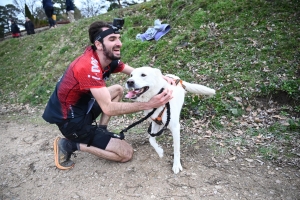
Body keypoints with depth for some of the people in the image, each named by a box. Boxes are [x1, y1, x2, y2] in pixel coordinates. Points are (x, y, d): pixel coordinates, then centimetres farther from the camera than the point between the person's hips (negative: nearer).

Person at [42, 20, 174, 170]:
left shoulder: (107, 58, -2)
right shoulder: (89, 67, -29)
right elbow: (109, 108, -33)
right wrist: (149, 104, -36)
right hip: (70, 120, -9)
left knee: (118, 90, 16)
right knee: (126, 153, -6)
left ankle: (101, 131, 10)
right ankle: (71, 144, -1)